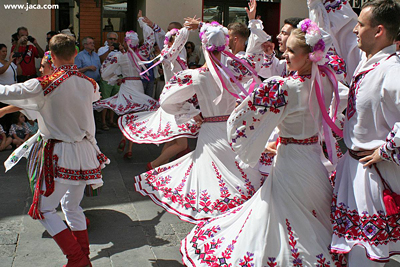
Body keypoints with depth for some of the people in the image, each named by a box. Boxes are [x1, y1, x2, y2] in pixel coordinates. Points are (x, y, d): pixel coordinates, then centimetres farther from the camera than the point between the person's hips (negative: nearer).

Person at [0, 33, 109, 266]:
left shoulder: (44, 85, -15)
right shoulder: (89, 84, 1)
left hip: (59, 153, -6)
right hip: (85, 151, 6)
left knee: (45, 210, 7)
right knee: (73, 206, 20)